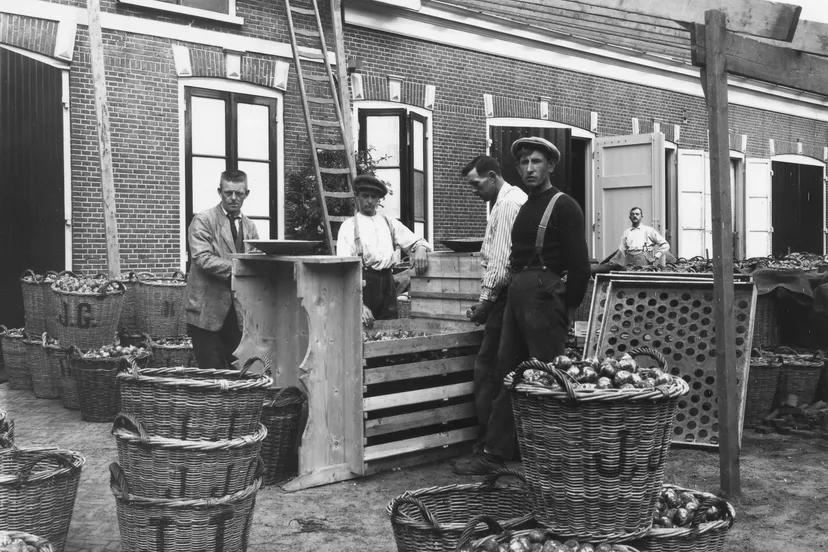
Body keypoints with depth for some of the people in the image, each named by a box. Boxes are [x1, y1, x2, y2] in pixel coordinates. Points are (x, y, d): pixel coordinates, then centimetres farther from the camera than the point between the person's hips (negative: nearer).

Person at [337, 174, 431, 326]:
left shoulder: (390, 223, 16)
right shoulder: (349, 226, 4)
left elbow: (416, 242, 15)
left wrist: (420, 249, -13)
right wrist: (359, 305, -16)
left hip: (387, 284, 4)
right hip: (362, 283, -4)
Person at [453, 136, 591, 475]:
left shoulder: (564, 207, -6)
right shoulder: (524, 208, 18)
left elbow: (579, 266, -10)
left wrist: (568, 309, -8)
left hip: (544, 296, -8)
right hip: (517, 294, 8)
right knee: (507, 374, 8)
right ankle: (495, 454, 14)